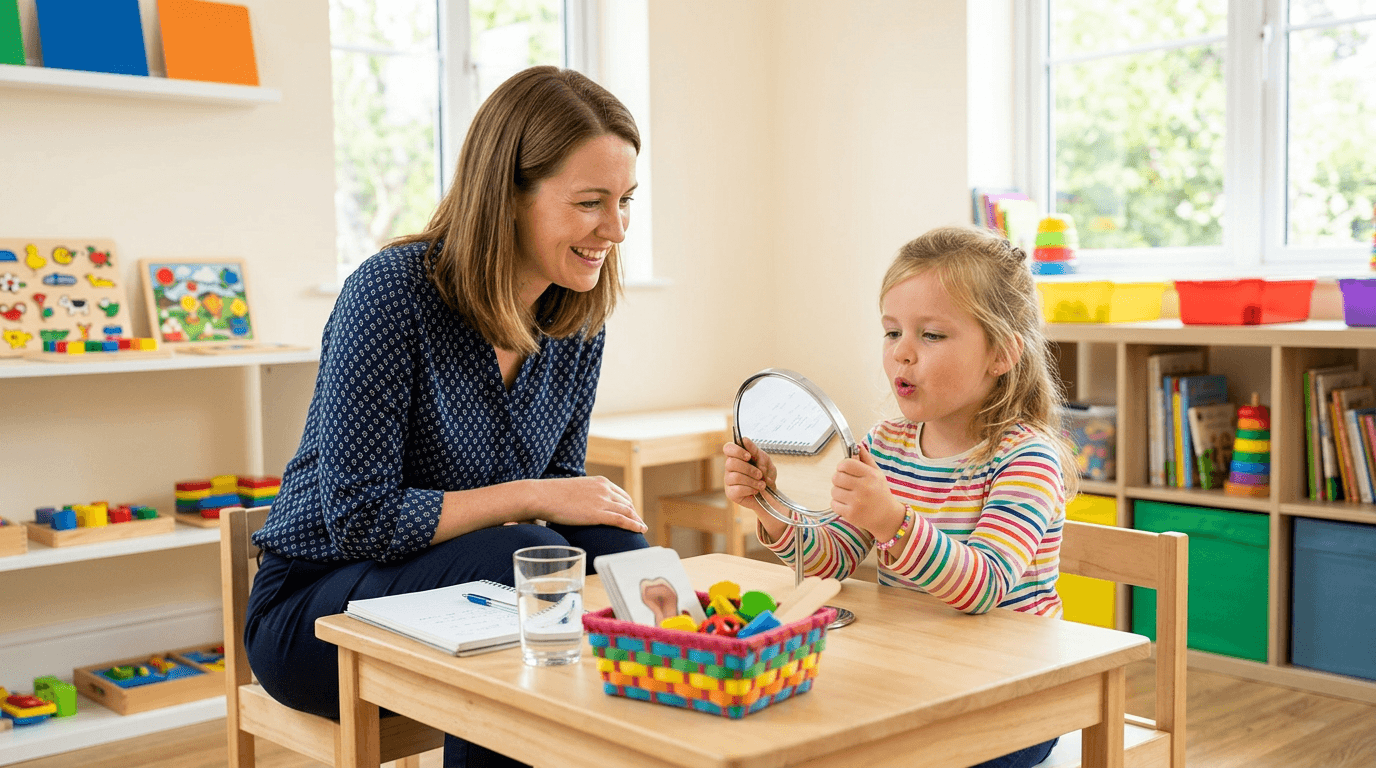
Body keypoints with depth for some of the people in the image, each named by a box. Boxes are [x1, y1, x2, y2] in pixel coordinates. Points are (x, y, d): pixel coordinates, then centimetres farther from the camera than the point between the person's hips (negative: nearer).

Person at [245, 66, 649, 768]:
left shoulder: (576, 323, -2)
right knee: (525, 557, -30)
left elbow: (561, 494, 4)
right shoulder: (392, 293, -21)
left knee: (616, 549, -21)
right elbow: (360, 517, -22)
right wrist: (527, 499, -20)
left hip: (463, 581, 6)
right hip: (314, 608, -5)